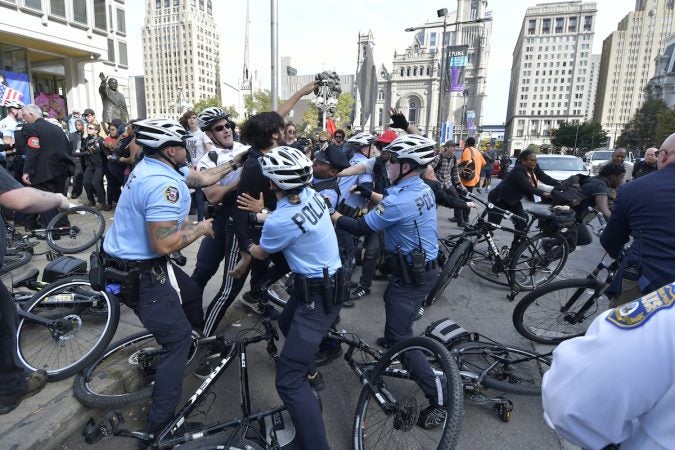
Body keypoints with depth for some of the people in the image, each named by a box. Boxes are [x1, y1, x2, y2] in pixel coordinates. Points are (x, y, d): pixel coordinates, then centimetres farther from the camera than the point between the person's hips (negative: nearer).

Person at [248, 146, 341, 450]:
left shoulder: (279, 221, -25)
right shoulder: (311, 195, -3)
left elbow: (261, 254, 0)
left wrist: (249, 246, 21)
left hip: (319, 295, -9)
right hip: (328, 280, 9)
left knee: (288, 380, -8)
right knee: (287, 323, 34)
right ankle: (306, 364, 60)